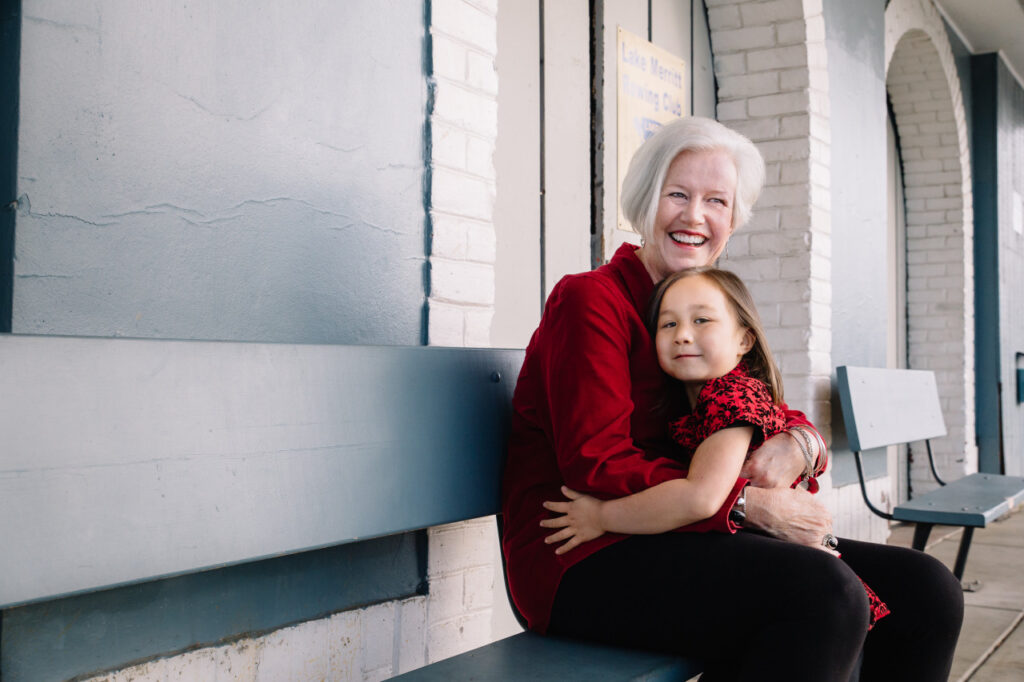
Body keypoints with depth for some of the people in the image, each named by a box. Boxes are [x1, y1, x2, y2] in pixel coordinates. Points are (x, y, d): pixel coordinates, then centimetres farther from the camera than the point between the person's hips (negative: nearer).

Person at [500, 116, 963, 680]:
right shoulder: (591, 300, -8)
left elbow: (779, 415, 18)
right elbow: (598, 468, -16)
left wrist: (795, 445, -8)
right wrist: (749, 504, -20)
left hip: (690, 538, 8)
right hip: (583, 560, -8)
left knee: (927, 591, -4)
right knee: (824, 593, -32)